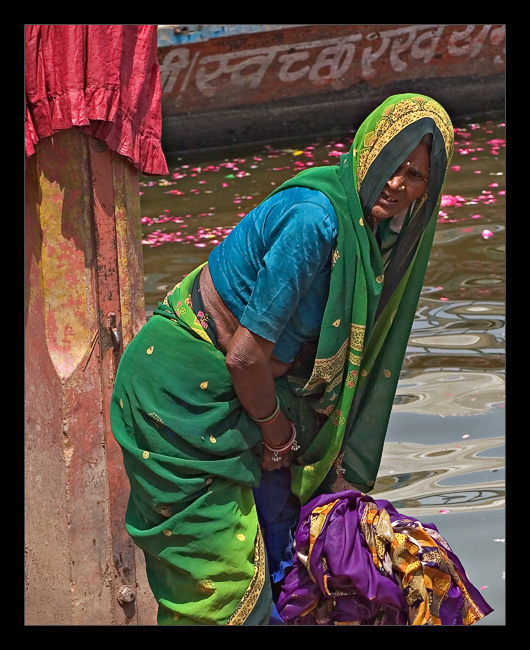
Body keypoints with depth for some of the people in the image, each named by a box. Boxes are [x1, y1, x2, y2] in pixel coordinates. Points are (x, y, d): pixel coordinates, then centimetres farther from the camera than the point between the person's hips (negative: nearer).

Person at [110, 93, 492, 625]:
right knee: (223, 577, -4)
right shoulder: (315, 217, -28)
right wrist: (276, 433, -7)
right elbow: (246, 354, -26)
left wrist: (338, 476, 10)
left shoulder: (372, 228, 1)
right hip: (182, 387, -9)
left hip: (228, 393, 9)